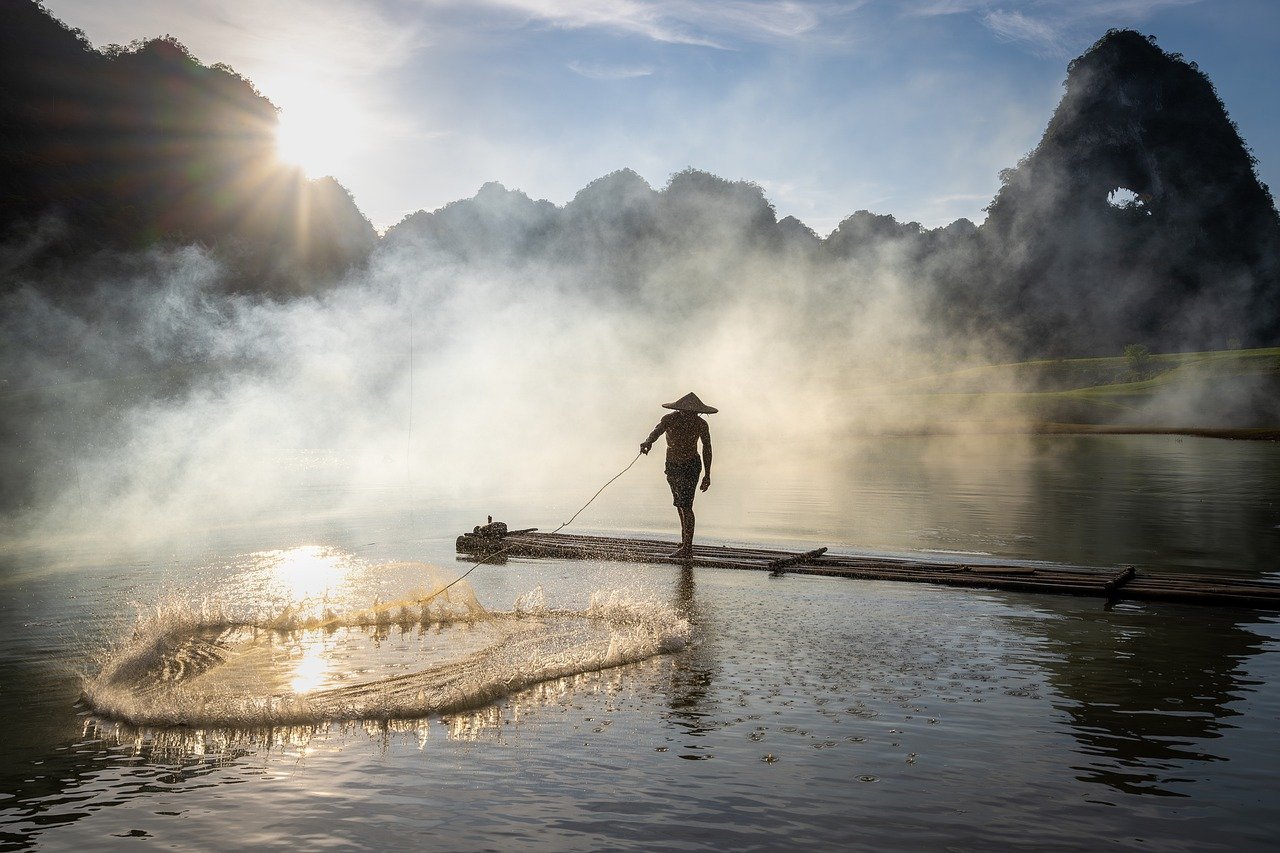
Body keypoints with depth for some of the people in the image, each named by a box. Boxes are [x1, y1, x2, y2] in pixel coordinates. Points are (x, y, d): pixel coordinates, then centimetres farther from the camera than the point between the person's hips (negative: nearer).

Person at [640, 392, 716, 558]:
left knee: (685, 505, -15)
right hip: (672, 465, 3)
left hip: (691, 466, -3)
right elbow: (658, 430, -35)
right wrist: (648, 441, -58)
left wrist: (707, 474, 2)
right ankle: (685, 542, 31)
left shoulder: (701, 425, -13)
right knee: (679, 505, 14)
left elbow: (706, 448, 0)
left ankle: (687, 547, -16)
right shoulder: (670, 419, -14)